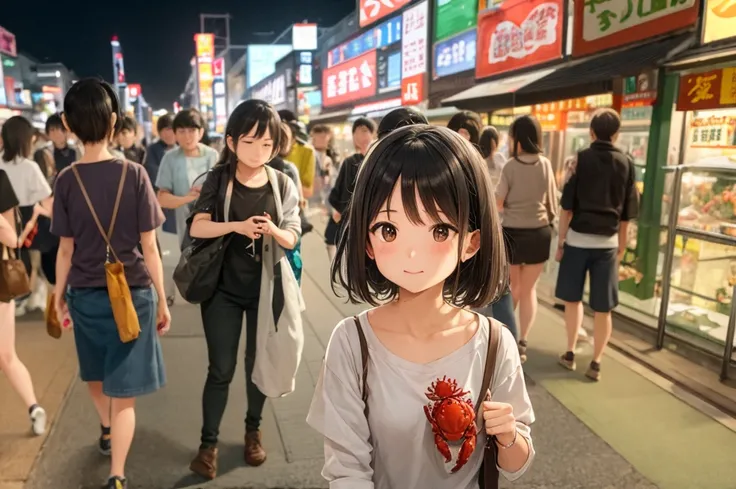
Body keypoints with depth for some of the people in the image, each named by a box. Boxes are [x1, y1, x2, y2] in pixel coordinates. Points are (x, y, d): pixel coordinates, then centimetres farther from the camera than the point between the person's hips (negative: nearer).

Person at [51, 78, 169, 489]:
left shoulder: (67, 180, -5)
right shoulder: (134, 174, -12)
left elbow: (66, 250, -1)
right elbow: (149, 248, -10)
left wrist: (60, 297, 14)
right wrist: (162, 300, 0)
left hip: (85, 294, 3)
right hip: (132, 292, -3)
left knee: (96, 375, 27)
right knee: (123, 391, 6)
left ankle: (107, 429, 53)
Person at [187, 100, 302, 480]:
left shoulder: (283, 185, -5)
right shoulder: (218, 179, -7)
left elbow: (293, 238, -4)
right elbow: (196, 227, -12)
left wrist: (273, 230, -26)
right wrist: (236, 226, -28)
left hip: (266, 288, 1)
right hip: (223, 288, -1)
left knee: (257, 364, 15)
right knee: (221, 369, 4)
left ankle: (253, 430, 36)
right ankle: (208, 442, 22)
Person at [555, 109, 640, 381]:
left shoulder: (580, 159, -4)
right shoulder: (626, 164, 2)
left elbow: (567, 206, -6)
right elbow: (627, 213, 6)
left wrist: (560, 241, 1)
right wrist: (622, 246, 15)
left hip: (577, 239, -1)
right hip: (608, 243, 1)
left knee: (572, 299, 15)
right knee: (603, 308, 7)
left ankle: (570, 353, 20)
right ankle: (596, 363, 13)